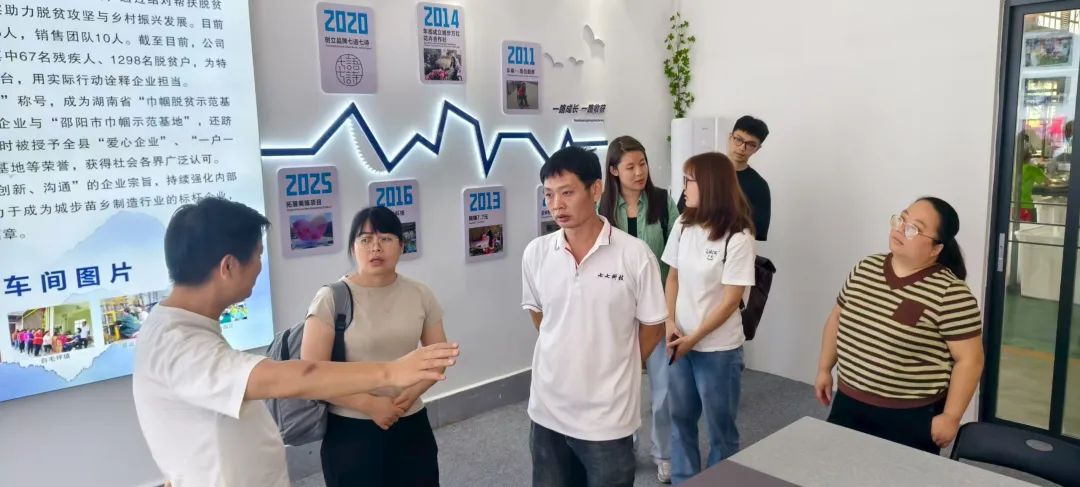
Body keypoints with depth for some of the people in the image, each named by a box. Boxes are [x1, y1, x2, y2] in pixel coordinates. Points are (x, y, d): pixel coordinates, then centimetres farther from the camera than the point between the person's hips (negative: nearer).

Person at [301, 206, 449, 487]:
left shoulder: (420, 295, 0)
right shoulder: (331, 299, -11)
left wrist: (413, 391, -11)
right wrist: (369, 404, -18)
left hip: (411, 425, 3)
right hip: (350, 431, -3)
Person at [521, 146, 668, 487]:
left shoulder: (635, 255, -14)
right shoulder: (535, 253, -4)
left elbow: (652, 328, -2)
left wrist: (613, 369, 7)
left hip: (608, 416, -3)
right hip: (547, 411, 3)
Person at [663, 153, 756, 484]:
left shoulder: (738, 237, -16)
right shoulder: (683, 226, 0)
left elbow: (731, 300, -16)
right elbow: (673, 277, 7)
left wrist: (693, 338, -13)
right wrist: (670, 324, -6)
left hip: (717, 348, -5)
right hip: (681, 342, 5)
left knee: (719, 424, 11)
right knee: (680, 418, 17)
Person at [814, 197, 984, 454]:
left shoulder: (950, 293, -17)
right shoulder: (865, 268, 1)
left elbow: (969, 360, -13)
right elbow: (838, 317, 12)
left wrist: (950, 417, -12)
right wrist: (825, 369, 14)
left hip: (912, 417, -5)